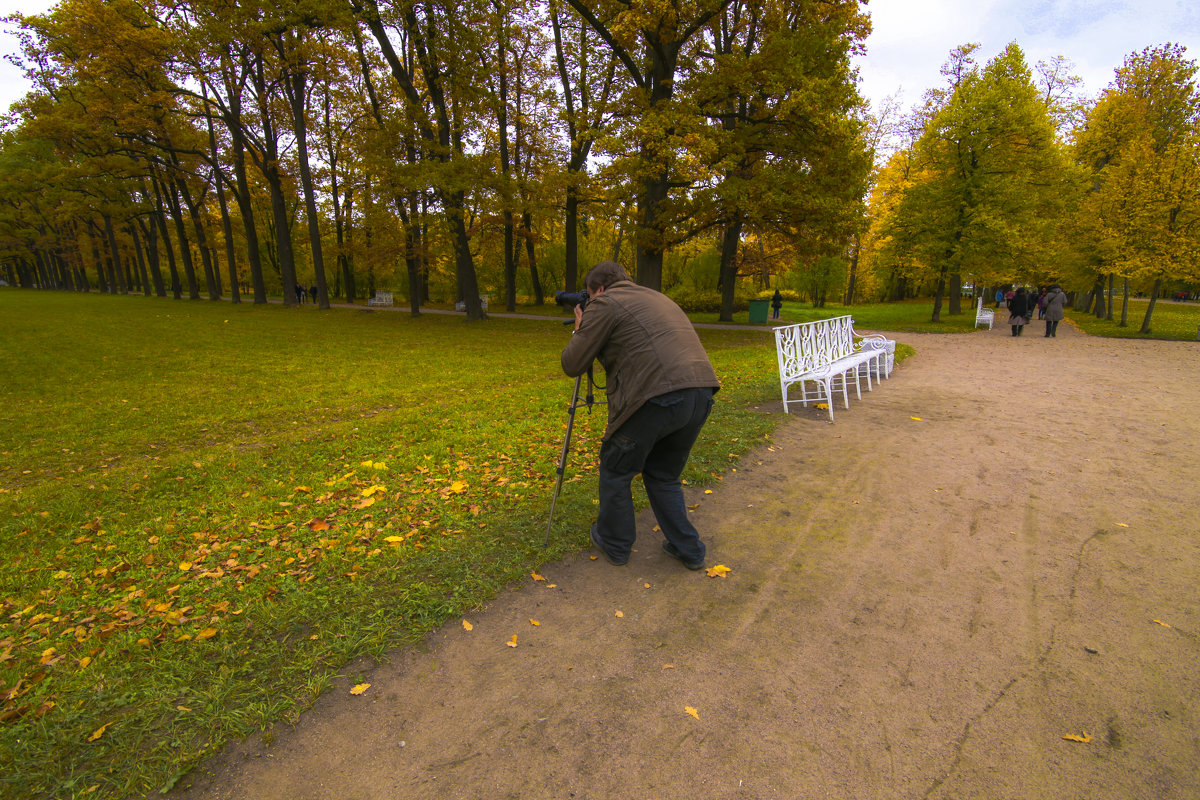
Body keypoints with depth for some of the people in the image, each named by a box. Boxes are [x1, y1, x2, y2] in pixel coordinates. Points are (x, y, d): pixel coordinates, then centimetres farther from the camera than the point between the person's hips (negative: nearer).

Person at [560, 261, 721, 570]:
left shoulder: (604, 304, 4)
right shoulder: (656, 297, 28)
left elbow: (572, 365, 4)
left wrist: (579, 330, 22)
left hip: (657, 397, -8)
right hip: (701, 392, 8)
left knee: (616, 471, 16)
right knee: (663, 475, 25)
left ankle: (614, 544, 32)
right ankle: (687, 549, 29)